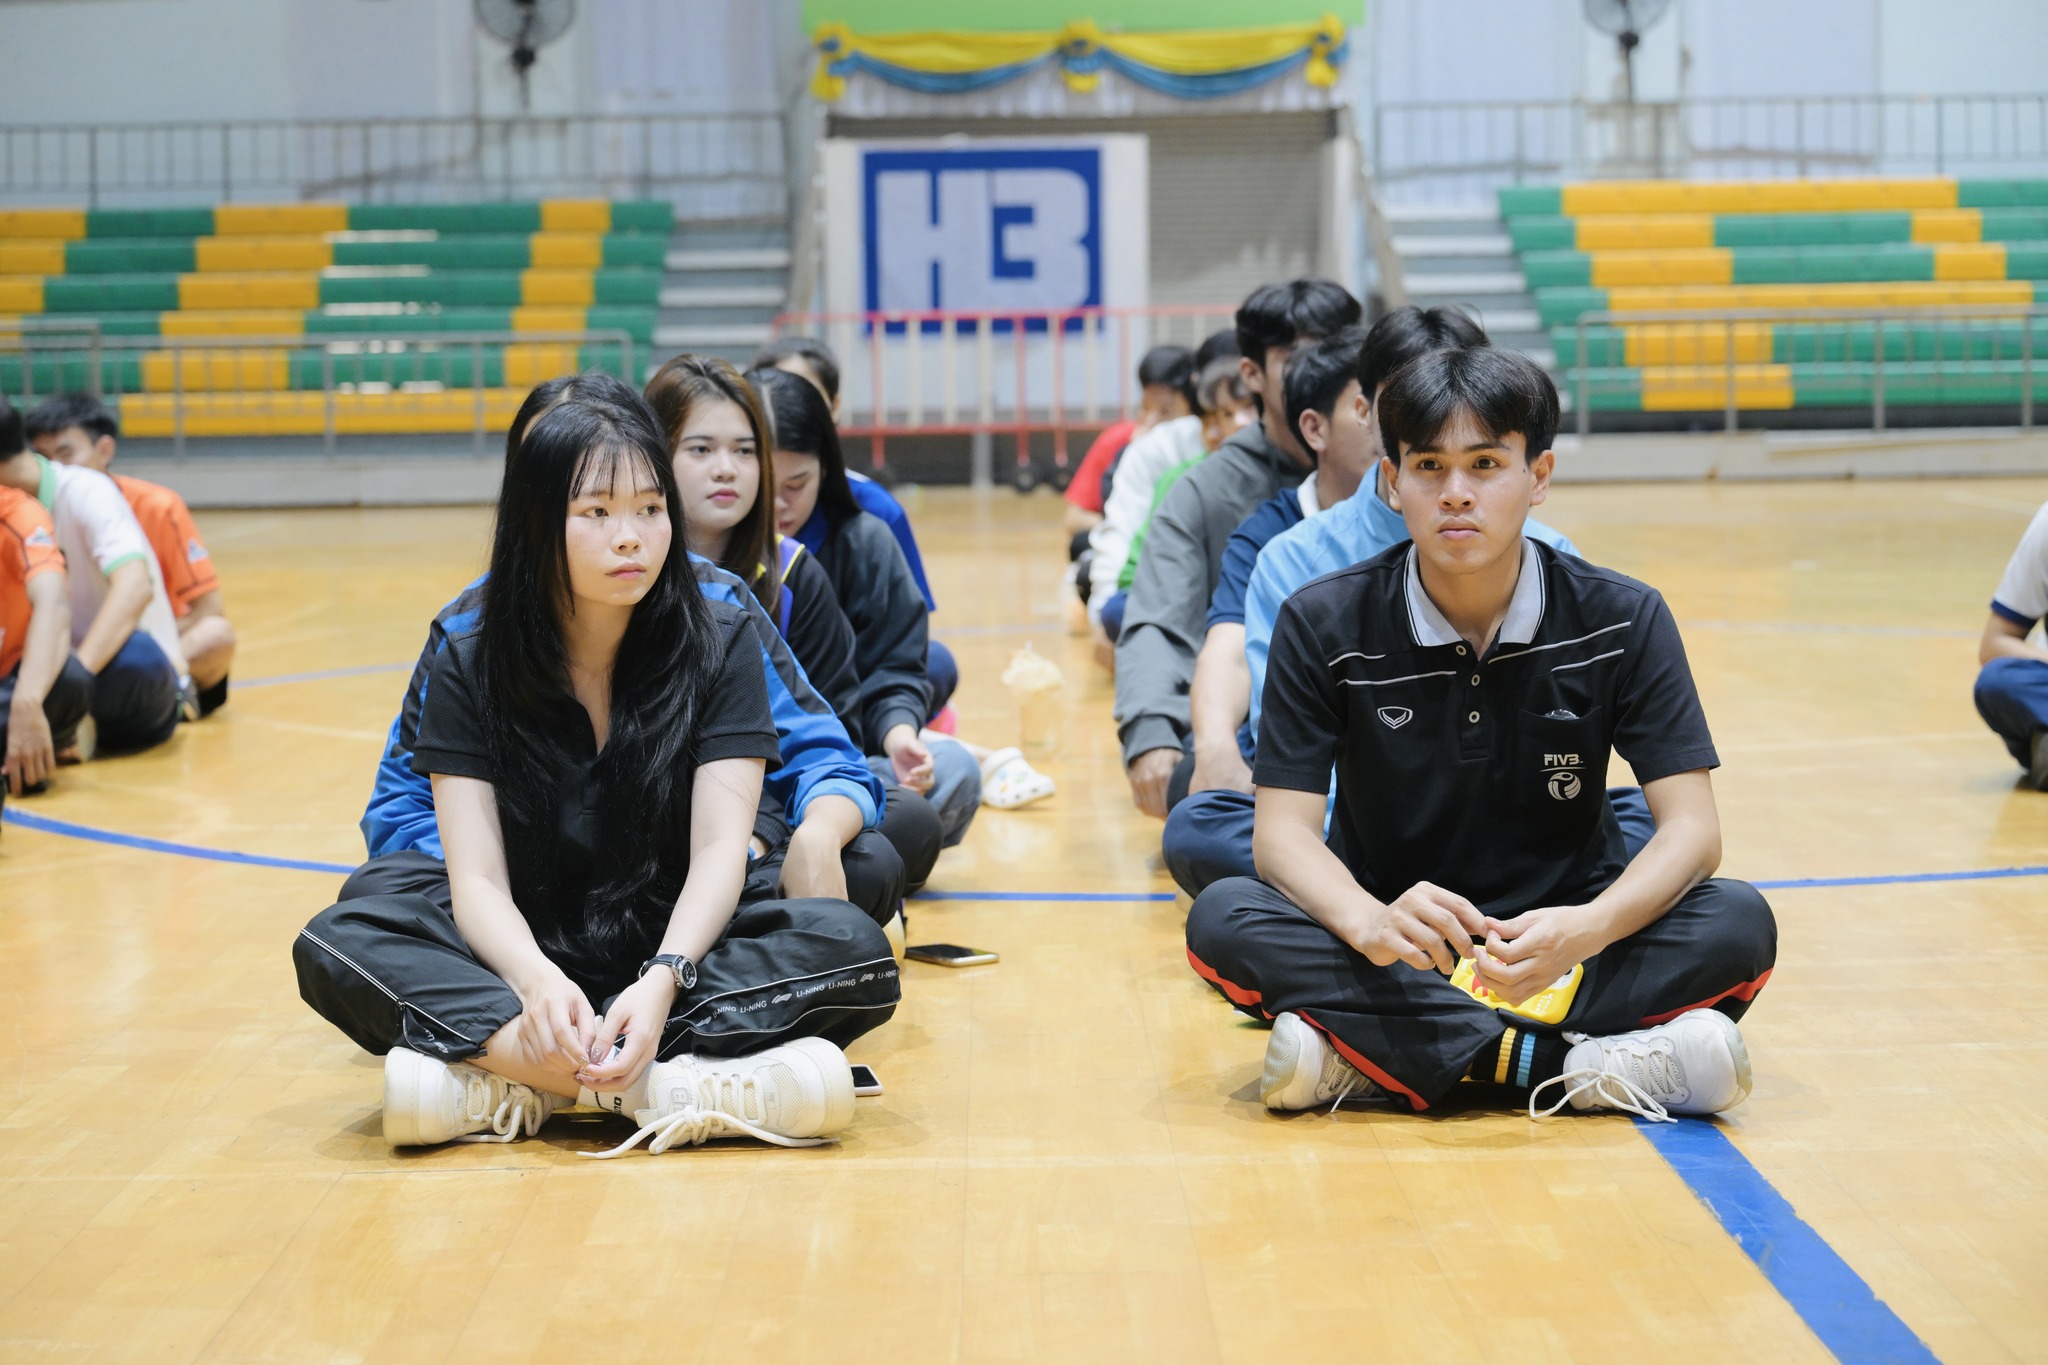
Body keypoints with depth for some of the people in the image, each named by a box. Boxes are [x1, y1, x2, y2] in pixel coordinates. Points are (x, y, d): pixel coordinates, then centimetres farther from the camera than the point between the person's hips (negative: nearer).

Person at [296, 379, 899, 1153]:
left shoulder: (719, 645, -3)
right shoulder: (471, 670, -3)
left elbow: (721, 848, -12)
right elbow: (477, 879, -12)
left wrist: (663, 980, -33)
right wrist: (537, 982, -35)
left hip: (679, 946, 0)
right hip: (529, 952, 0)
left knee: (855, 947, -30)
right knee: (335, 943, -27)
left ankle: (509, 1077, -36)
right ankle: (662, 1084, -41)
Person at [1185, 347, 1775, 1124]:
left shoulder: (1621, 622, -6)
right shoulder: (1324, 625, -7)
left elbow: (1691, 827, -12)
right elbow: (1283, 831, -13)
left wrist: (1585, 930, -34)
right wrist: (1368, 922, -37)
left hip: (1551, 946, 0)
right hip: (1389, 953, 0)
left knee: (1739, 926, -26)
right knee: (1222, 922, -29)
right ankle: (1565, 1066, -32)